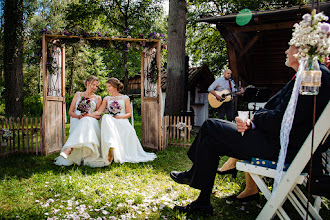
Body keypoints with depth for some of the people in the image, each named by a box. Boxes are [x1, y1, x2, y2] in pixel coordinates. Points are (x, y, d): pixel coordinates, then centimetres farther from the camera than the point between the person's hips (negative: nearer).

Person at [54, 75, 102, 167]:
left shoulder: (98, 98, 21)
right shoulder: (78, 94, 22)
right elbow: (70, 112, 15)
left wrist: (89, 116, -9)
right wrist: (78, 116, -8)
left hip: (91, 121, -1)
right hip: (76, 121, 1)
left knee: (85, 121, -40)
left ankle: (68, 149, -52)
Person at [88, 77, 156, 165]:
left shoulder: (125, 98, 15)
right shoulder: (106, 99, 23)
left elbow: (129, 113, 7)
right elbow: (99, 111, 8)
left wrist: (120, 117, -10)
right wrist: (88, 114, -8)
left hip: (123, 121, -1)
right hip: (110, 122, 2)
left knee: (129, 131, -38)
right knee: (105, 117, -36)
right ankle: (111, 147, -48)